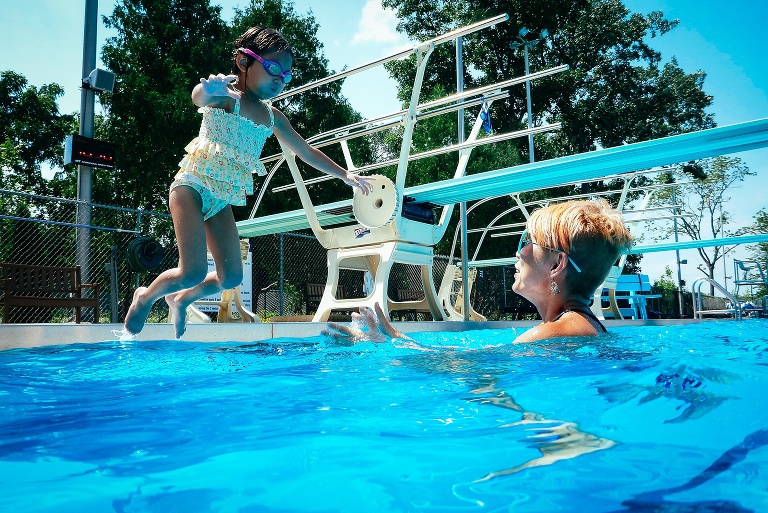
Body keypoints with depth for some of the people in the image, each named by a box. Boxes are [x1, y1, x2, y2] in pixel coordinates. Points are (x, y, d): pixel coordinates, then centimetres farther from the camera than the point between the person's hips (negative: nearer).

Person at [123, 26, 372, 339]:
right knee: (192, 272, -16)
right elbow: (199, 97, -32)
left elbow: (306, 152, 22)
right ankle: (145, 296, 15)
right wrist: (207, 90, -57)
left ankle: (181, 300, 30)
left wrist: (345, 175, 21)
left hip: (223, 200, 7)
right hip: (193, 185, -7)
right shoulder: (227, 95, -8)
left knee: (231, 277, 2)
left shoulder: (273, 117, 12)